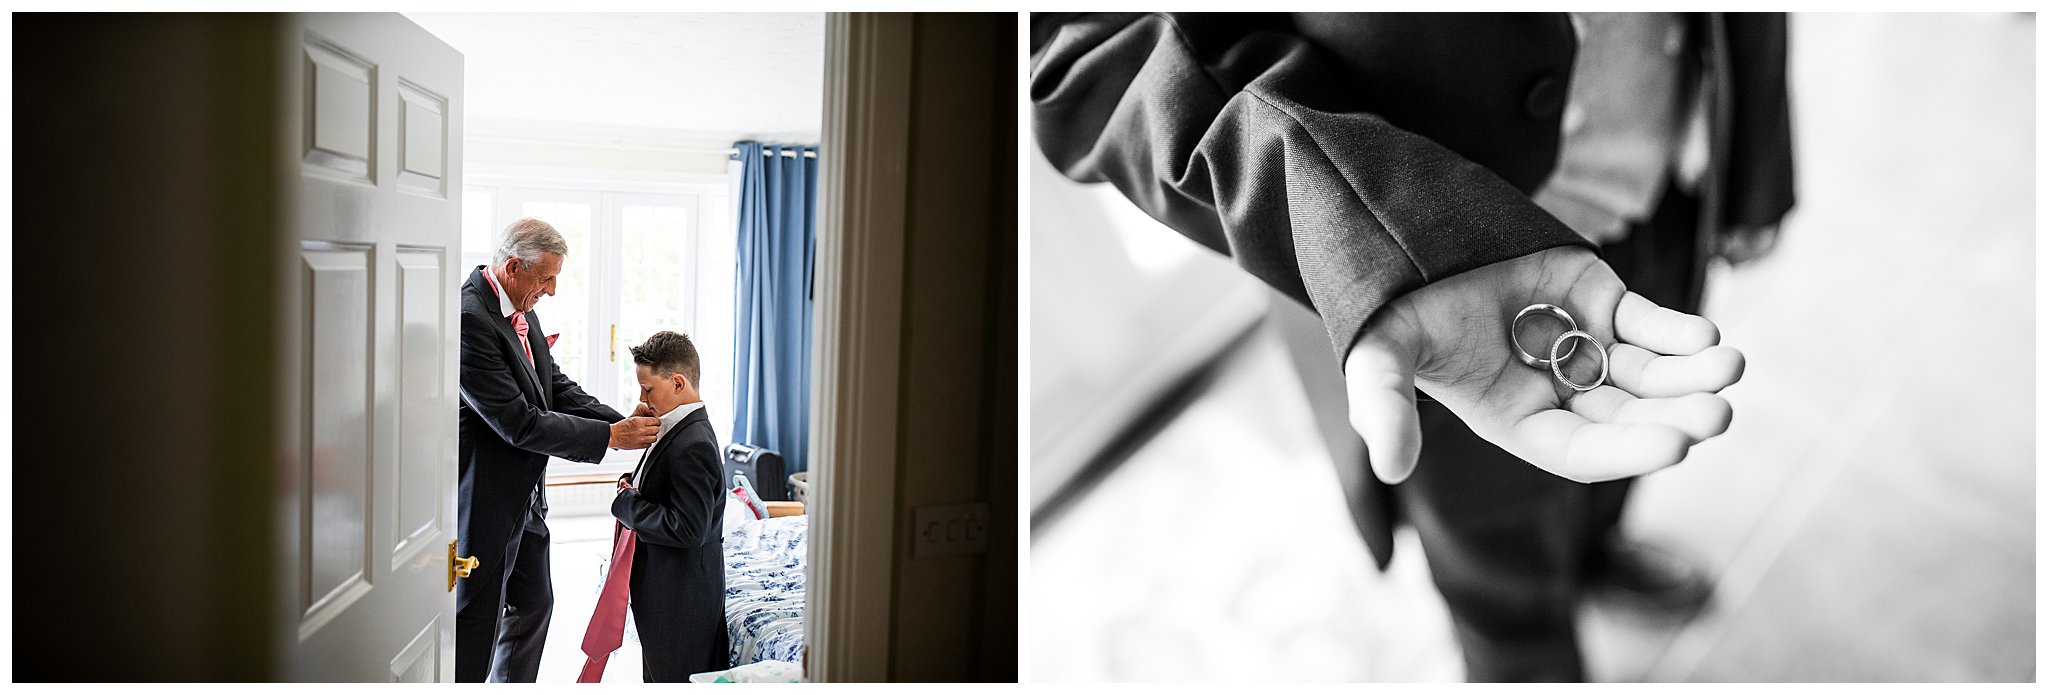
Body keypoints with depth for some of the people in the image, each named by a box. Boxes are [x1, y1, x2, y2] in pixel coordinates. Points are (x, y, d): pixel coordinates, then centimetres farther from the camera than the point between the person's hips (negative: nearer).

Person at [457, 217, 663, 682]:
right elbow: (519, 423, -27)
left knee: (534, 602, 21)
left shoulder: (522, 311, 5)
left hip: (523, 496, 10)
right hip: (484, 500, -10)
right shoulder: (470, 318, -25)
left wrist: (625, 422, -7)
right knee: (477, 621, 4)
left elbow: (558, 389, 8)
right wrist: (610, 436, -21)